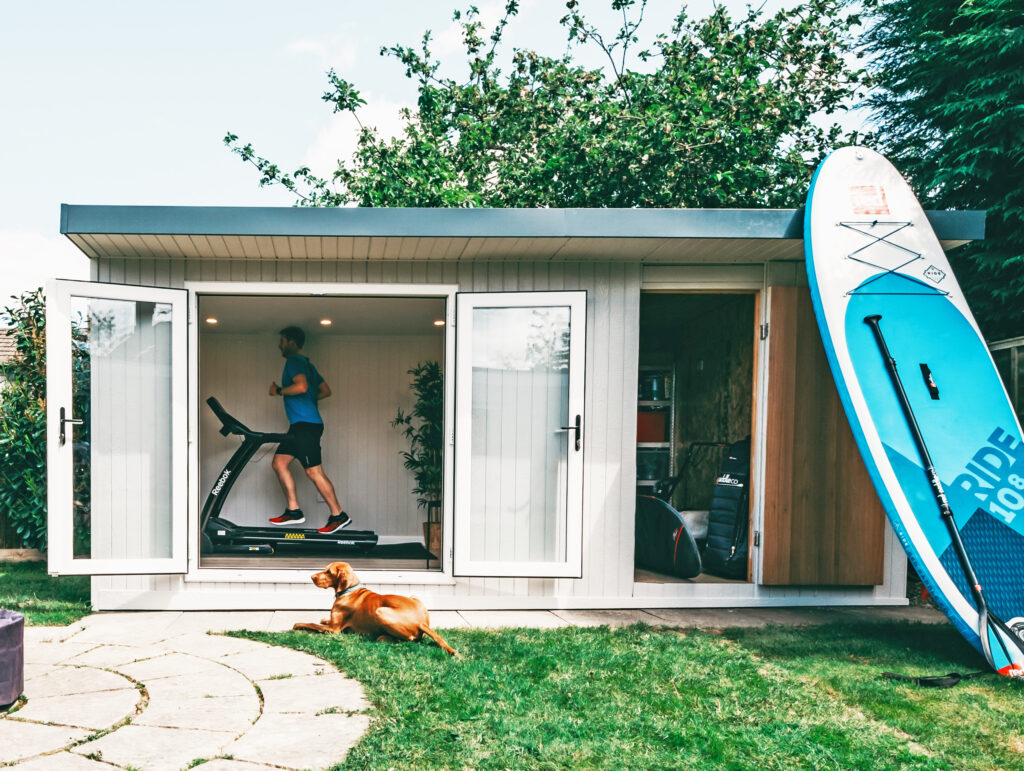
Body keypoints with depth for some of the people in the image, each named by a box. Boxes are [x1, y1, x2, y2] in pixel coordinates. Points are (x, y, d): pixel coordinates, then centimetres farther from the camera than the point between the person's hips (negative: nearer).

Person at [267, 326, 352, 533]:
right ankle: (293, 511, 10)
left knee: (314, 471, -9)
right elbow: (326, 390, 23)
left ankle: (339, 516, -5)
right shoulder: (306, 364, 21)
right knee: (279, 462, 10)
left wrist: (278, 390, -12)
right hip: (300, 425, 10)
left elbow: (301, 386, -25)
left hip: (305, 424, -10)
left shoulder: (294, 361, -8)